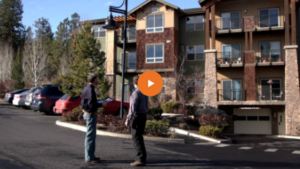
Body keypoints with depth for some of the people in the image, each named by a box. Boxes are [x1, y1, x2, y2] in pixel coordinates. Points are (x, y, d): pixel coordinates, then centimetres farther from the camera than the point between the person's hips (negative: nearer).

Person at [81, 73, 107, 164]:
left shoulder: (86, 88, 11)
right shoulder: (91, 90, -20)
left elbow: (82, 101, 18)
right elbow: (92, 105, -25)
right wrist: (101, 104, -10)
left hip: (87, 113, 10)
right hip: (91, 114, -10)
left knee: (91, 136, 17)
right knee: (90, 136, -3)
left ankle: (90, 155, 25)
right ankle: (89, 158, 4)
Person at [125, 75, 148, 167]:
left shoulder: (136, 93, -17)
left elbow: (133, 108, -21)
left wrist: (128, 119, -15)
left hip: (137, 117, -9)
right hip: (143, 116, 9)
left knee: (136, 138, -5)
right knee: (139, 137, 15)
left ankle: (141, 160, -6)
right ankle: (142, 158, 18)